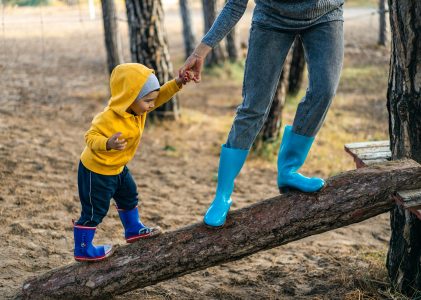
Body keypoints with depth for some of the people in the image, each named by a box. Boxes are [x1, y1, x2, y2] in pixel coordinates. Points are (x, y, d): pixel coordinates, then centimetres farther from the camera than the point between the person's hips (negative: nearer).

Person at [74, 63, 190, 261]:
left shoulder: (137, 108, -8)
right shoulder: (109, 118, -34)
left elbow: (159, 96, 0)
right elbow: (91, 137, -33)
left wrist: (176, 84, -15)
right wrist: (108, 144, -53)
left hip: (116, 167, 9)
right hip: (96, 170, -9)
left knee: (129, 196, 25)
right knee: (95, 210, 2)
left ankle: (133, 230, 45)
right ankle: (82, 250, 16)